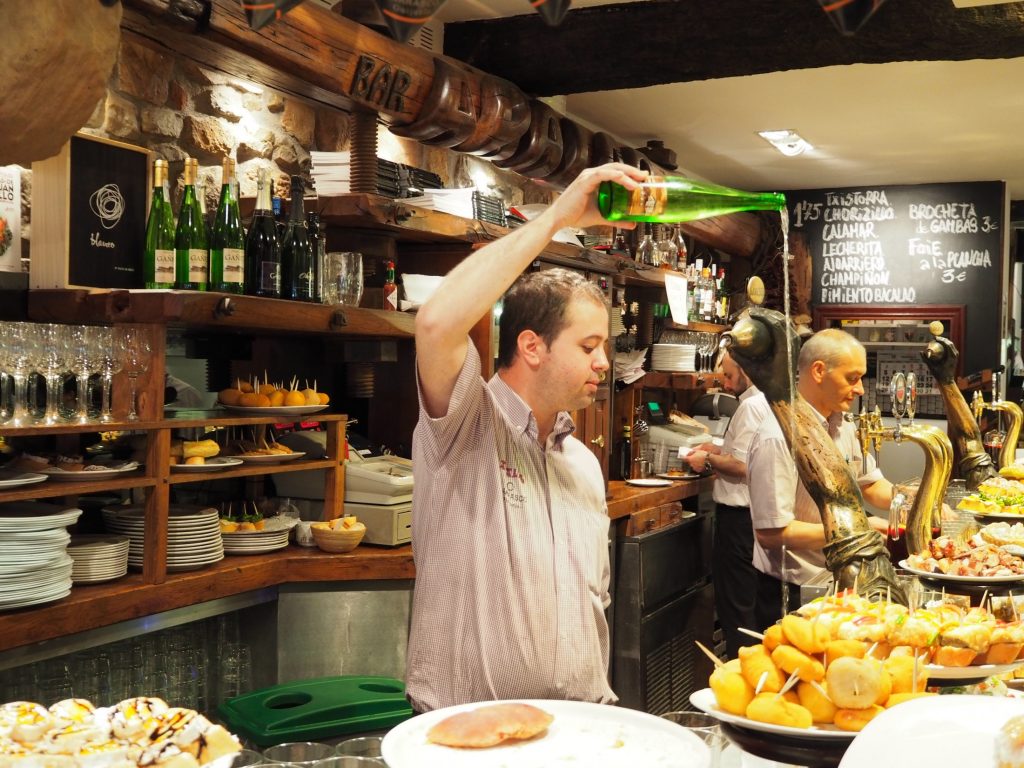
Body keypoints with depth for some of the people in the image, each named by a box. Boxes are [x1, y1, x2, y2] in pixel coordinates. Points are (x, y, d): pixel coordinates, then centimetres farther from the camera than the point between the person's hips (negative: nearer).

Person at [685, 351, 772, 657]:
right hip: (752, 509, 10)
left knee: (735, 600, -2)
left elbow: (742, 466, -23)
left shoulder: (752, 405, -18)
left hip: (738, 514, -10)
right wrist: (719, 450, 15)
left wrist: (708, 460, -8)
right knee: (748, 599, 18)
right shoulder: (768, 401, 12)